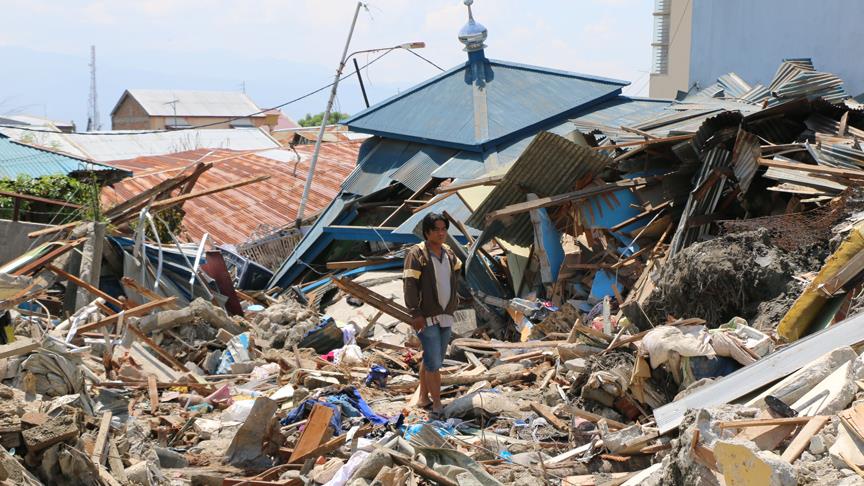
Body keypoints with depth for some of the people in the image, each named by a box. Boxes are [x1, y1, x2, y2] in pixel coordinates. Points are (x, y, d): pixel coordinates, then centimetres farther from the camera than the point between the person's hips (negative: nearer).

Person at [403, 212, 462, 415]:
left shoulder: (448, 253, 8)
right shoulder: (416, 253, -14)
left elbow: (457, 268, 31)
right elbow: (409, 285, -18)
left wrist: (454, 297, 27)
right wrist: (415, 313, -23)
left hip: (446, 315, 7)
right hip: (426, 317, -7)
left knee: (431, 360, 15)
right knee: (434, 362, -8)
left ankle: (424, 397, 27)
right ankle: (437, 405, 1)